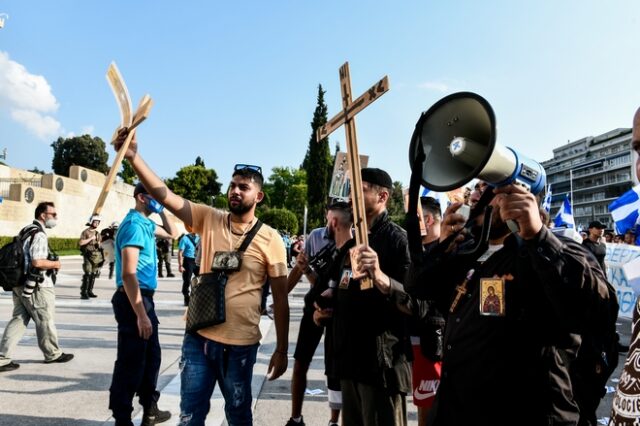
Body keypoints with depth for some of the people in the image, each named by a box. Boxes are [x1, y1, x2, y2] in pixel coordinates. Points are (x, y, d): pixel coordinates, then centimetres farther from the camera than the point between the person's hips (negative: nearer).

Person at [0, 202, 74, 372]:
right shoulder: (39, 235, -18)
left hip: (21, 284, 9)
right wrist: (55, 264, -9)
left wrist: (50, 263, 14)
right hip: (36, 286, -9)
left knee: (18, 320, 10)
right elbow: (37, 262, -26)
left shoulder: (26, 231, 14)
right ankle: (52, 354, 22)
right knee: (45, 320, 6)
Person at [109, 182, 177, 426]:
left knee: (152, 357, 19)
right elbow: (128, 274, -24)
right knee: (131, 363, 0)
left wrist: (162, 212, 13)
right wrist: (140, 314, -26)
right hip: (133, 300, -11)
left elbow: (172, 233, 31)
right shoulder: (134, 224, -17)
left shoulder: (146, 223, 12)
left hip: (144, 298, 11)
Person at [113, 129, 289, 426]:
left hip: (240, 344, -2)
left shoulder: (270, 240, -8)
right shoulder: (209, 219, -1)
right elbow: (164, 195, -11)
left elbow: (280, 298, -5)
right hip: (199, 337, 2)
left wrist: (281, 350, -4)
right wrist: (133, 157, -25)